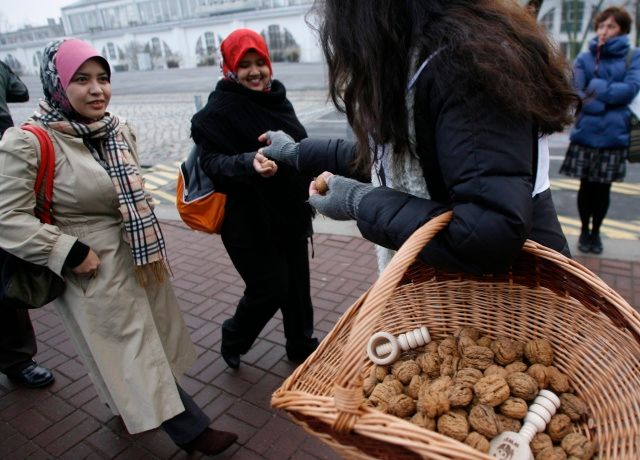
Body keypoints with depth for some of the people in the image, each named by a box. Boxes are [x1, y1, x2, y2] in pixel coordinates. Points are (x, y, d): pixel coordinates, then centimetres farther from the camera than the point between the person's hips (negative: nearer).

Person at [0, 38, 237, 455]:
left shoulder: (120, 130, 2)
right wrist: (70, 253, -20)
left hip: (138, 256, 7)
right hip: (94, 270, -7)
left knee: (148, 342, 20)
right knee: (133, 352, 6)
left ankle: (129, 405, 47)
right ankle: (191, 430, 20)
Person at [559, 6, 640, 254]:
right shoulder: (584, 59, 3)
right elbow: (576, 93, -9)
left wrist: (597, 89, -13)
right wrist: (605, 105, -21)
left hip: (614, 135, 0)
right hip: (586, 133, 0)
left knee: (603, 188, 7)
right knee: (587, 186, 7)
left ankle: (596, 232, 25)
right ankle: (584, 231, 24)